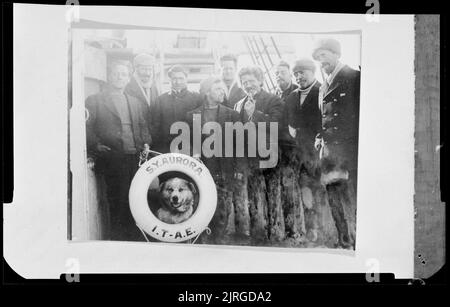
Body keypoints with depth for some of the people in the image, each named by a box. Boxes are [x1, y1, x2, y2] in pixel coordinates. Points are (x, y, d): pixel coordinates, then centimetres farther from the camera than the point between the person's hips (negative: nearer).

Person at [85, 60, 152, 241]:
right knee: (117, 204, -5)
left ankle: (136, 240, 11)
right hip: (112, 160, -4)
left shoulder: (136, 103, 22)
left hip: (135, 159, 4)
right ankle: (118, 240, 5)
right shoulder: (94, 101, 8)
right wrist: (96, 145, -13)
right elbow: (86, 128, 0)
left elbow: (144, 128, 22)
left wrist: (146, 143, 4)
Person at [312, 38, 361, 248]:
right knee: (335, 203, 10)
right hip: (329, 150, 7)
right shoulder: (323, 88, 19)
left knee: (353, 200, -6)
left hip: (351, 149, -7)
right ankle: (344, 243, 20)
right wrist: (320, 137, 11)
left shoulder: (355, 78, -3)